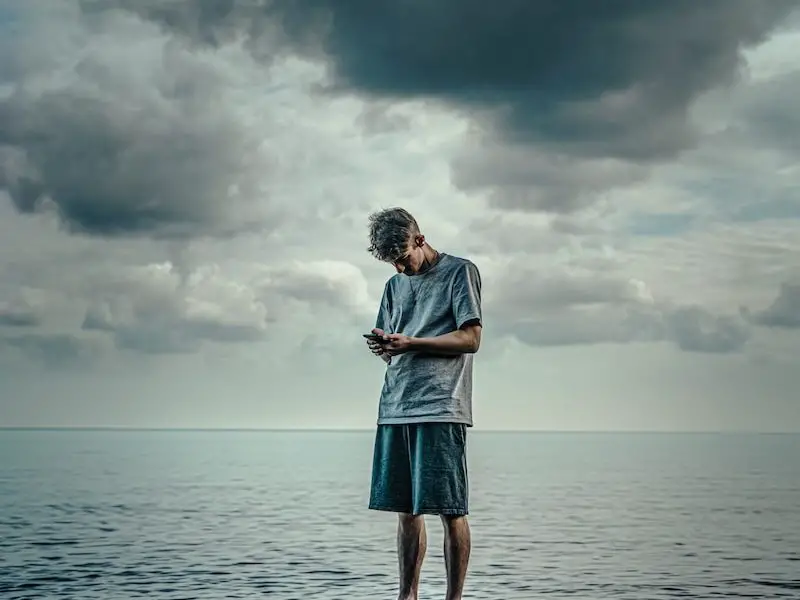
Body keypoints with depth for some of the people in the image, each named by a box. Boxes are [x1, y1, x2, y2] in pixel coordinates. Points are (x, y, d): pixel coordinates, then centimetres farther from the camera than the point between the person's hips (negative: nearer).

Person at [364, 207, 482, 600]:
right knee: (406, 510, 6)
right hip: (395, 407, 6)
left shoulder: (460, 272, 3)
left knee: (450, 510, -6)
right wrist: (384, 347, -4)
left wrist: (409, 343, -12)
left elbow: (470, 339, -5)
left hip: (441, 406, -6)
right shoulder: (396, 285, 21)